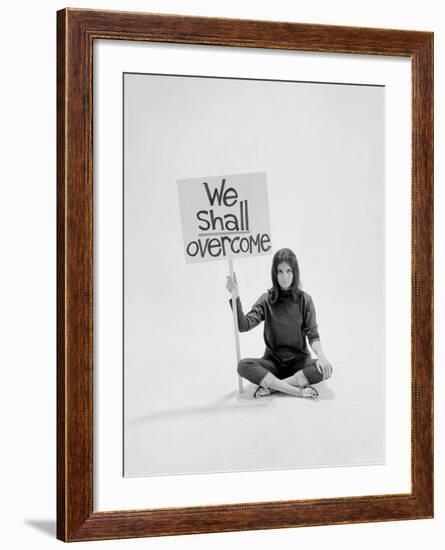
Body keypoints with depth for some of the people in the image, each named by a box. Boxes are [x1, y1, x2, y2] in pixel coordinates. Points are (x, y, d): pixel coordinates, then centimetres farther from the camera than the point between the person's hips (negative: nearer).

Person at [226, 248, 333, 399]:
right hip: (273, 361, 0)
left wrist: (320, 354, -26)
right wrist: (235, 297, -24)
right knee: (244, 365, -29)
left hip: (299, 360, 0)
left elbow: (312, 334, -5)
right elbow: (244, 325, -13)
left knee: (325, 369, -30)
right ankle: (296, 391, -34)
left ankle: (270, 385, -26)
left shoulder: (304, 300, -2)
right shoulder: (267, 300, -1)